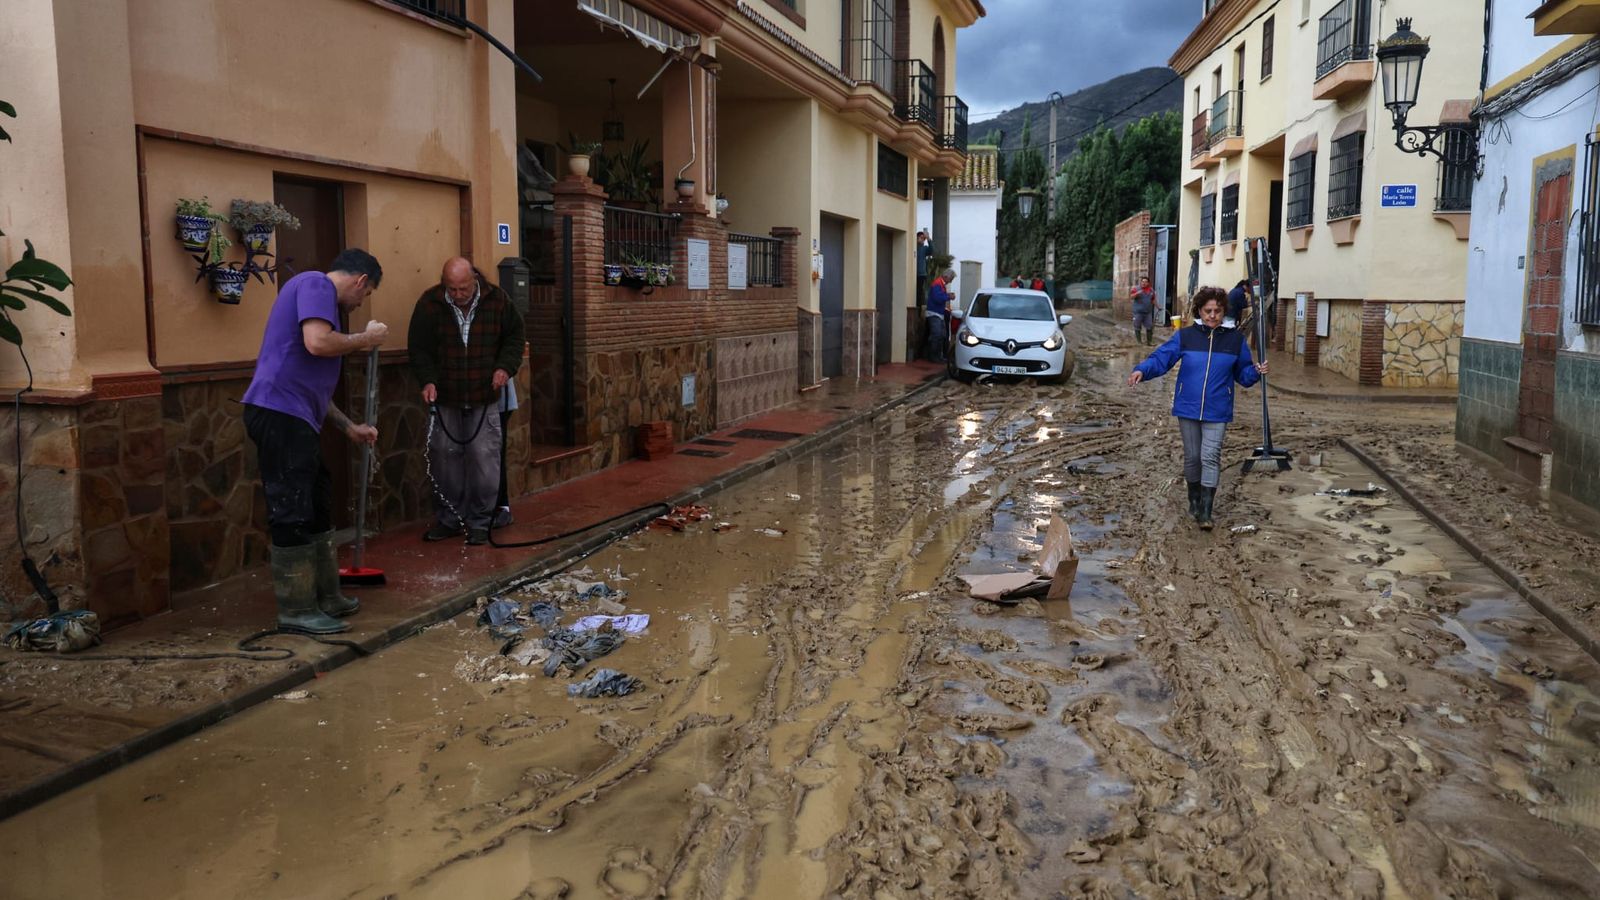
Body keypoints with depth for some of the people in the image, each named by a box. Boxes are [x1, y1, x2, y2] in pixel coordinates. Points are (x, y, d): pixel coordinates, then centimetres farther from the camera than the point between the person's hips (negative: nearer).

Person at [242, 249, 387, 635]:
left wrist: (349, 427, 30)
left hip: (293, 419, 10)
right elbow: (317, 343, -23)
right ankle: (296, 611, 4)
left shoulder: (318, 293, 25)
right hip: (280, 415, -10)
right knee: (292, 516, -4)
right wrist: (365, 338, -6)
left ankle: (325, 597, 26)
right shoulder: (316, 284, -5)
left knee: (317, 509, 17)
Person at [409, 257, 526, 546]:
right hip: (445, 398, 1)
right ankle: (448, 519, 22)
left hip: (484, 398, -1)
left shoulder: (496, 300, -7)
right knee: (445, 457, 7)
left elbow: (514, 336, 7)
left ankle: (480, 522, 9)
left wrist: (506, 366, -8)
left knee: (484, 457, -3)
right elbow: (418, 347, 0)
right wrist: (427, 379, -13)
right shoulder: (430, 303, -7)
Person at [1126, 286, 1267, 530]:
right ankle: (1194, 501, 32)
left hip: (1217, 412, -1)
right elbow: (1161, 358, -9)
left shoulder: (1235, 339, 2)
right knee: (1192, 457, 12)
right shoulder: (1185, 336, -2)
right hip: (1188, 409, 1)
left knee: (1210, 457, -9)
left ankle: (1205, 512, -5)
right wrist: (1142, 370, -28)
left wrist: (1256, 372, -12)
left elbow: (1242, 374, 10)